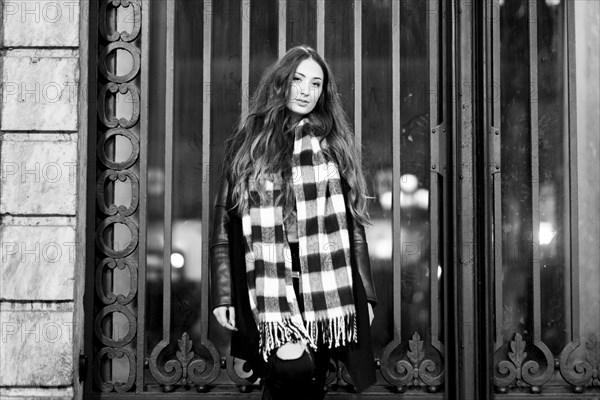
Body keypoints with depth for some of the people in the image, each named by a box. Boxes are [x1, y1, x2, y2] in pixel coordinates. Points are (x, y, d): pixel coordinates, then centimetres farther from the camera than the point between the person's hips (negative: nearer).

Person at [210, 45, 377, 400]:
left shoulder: (334, 145, 13)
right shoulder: (248, 145, 9)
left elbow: (354, 224, 11)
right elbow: (224, 226, 7)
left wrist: (364, 295, 6)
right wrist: (223, 297, 0)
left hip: (325, 292, 2)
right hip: (269, 288, -2)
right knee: (293, 369, -25)